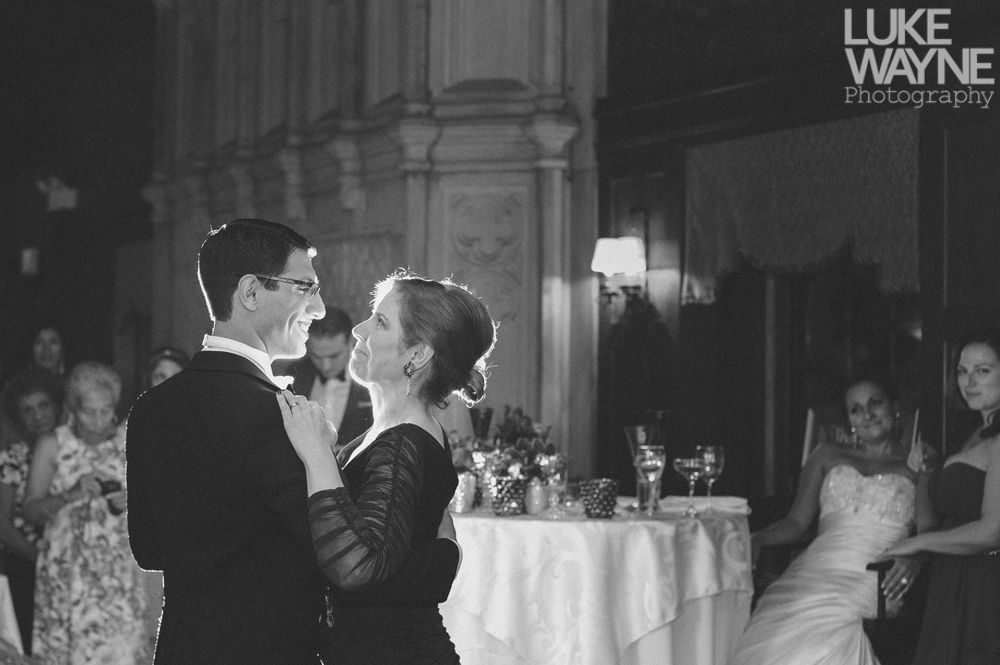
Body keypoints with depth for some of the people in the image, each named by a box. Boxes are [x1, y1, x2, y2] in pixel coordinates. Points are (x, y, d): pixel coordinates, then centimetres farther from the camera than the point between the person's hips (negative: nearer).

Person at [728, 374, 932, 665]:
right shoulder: (827, 458, 26)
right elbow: (797, 522, 19)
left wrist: (915, 558, -15)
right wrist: (757, 540, 0)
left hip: (876, 583, -3)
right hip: (817, 570, 3)